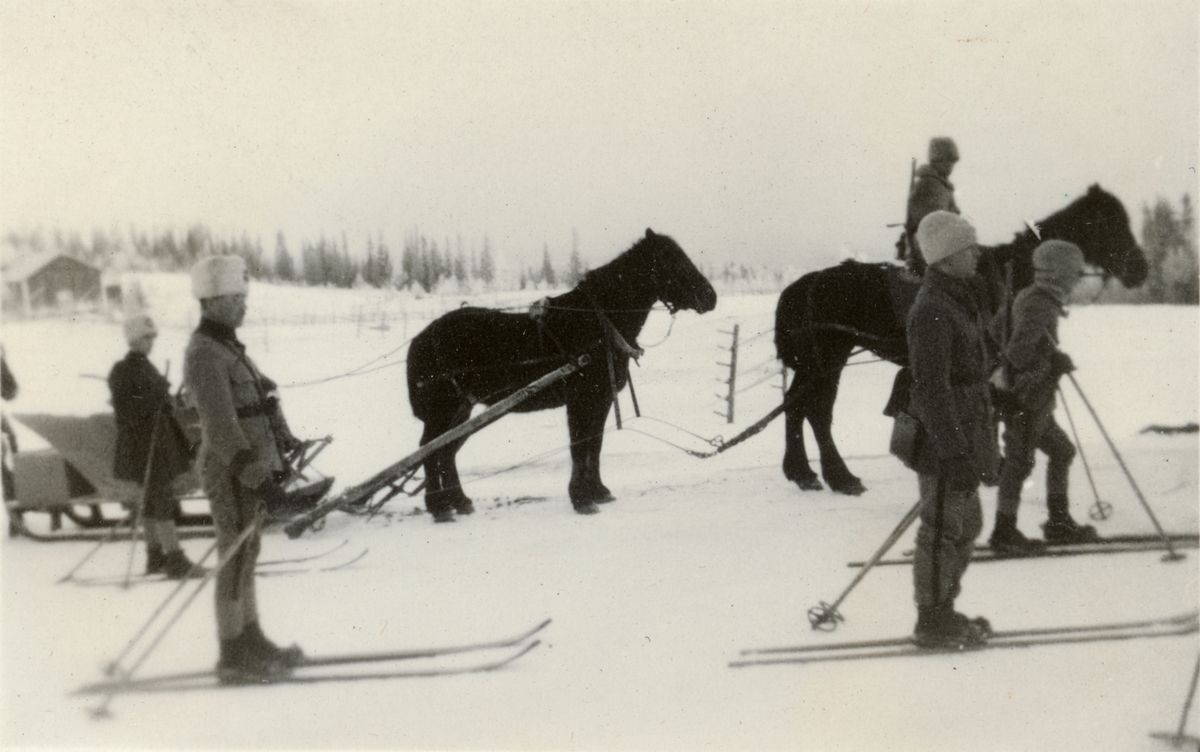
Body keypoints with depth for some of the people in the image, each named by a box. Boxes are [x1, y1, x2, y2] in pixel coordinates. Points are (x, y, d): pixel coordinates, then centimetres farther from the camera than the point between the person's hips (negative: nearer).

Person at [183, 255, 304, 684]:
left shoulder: (228, 346, 14)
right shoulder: (204, 354, -17)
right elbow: (221, 426, -23)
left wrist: (282, 441, 29)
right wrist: (255, 475, -26)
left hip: (253, 467, 10)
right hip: (233, 472, -10)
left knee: (246, 557, 15)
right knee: (236, 560, -3)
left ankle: (251, 644, 24)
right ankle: (235, 660, 5)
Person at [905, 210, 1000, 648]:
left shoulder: (962, 301, 13)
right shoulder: (931, 311, -19)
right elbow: (931, 387, -23)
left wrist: (984, 445, 23)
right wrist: (955, 454, -25)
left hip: (966, 437, 10)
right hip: (943, 444, -10)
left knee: (967, 525, 18)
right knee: (943, 530, -1)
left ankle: (943, 610, 29)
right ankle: (932, 623, 11)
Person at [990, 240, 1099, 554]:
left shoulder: (1029, 298, 10)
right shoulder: (1040, 307, -20)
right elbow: (1018, 353, -27)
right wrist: (1057, 361, -13)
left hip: (1036, 402, 10)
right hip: (1025, 402, -10)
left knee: (1061, 451, 18)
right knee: (1019, 461, -2)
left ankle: (1059, 523, 28)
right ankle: (1004, 532, 7)